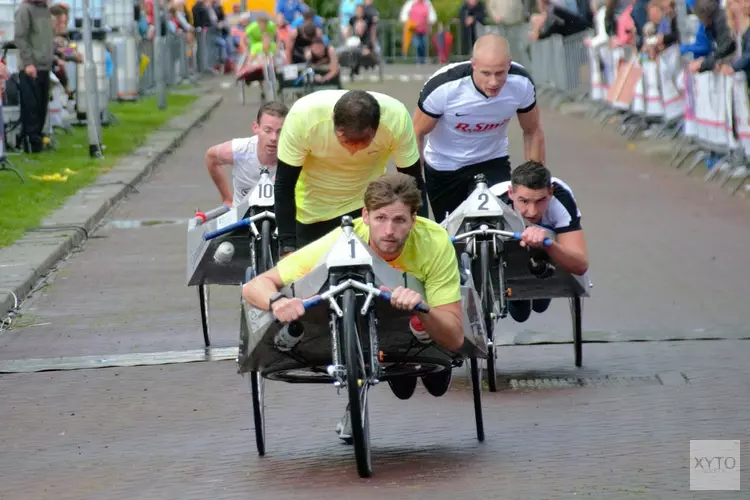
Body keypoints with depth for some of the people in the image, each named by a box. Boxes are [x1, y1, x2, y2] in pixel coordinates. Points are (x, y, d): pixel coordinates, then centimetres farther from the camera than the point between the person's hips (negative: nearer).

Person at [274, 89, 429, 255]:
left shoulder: (397, 118, -30)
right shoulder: (302, 116, -32)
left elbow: (413, 181, -15)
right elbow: (284, 183, -21)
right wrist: (287, 247, -24)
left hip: (367, 206, 1)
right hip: (314, 209, -1)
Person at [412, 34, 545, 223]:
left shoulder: (521, 84, -24)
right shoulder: (443, 86, -32)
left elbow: (533, 132, -5)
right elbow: (417, 134, -16)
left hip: (493, 162, 1)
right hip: (442, 169, -1)